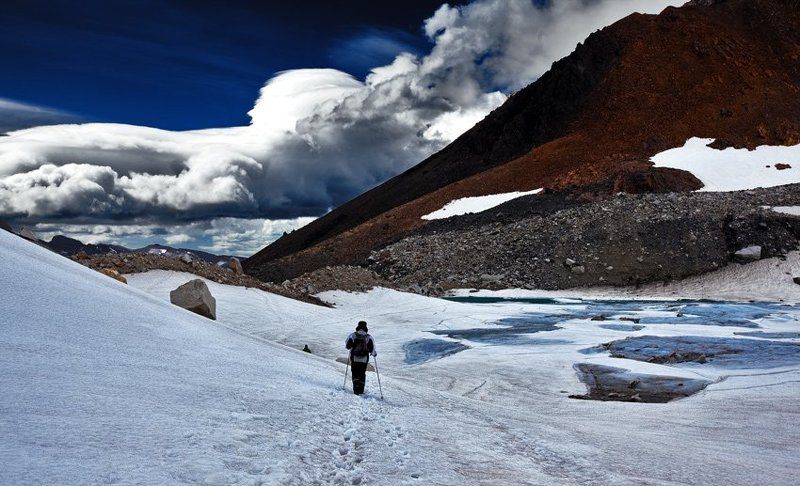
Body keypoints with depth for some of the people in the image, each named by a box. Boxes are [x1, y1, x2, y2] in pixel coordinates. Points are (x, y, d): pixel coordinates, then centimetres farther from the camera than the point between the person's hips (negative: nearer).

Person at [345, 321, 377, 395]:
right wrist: (374, 353, 13)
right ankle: (361, 390, 8)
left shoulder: (353, 335, -3)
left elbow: (347, 345, -2)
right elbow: (372, 348, -7)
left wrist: (350, 347, 20)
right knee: (362, 374, 13)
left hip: (354, 358, 0)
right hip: (364, 359, 0)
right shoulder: (368, 337, -3)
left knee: (355, 374, 9)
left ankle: (356, 388, -8)